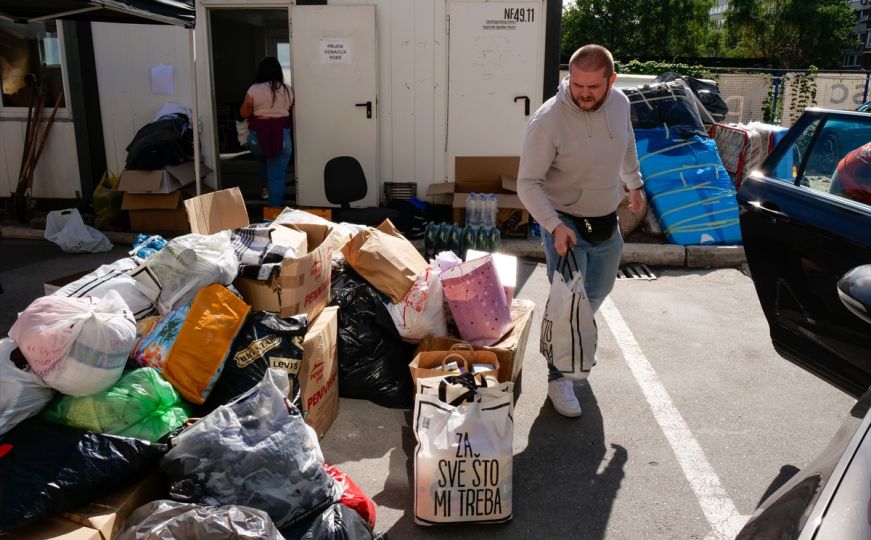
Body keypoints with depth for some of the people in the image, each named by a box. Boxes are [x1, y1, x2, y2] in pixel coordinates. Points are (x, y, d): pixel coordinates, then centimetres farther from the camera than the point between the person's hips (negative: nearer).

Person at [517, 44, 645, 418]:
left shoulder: (620, 103, -9)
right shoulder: (548, 120, -27)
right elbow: (528, 183, -25)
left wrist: (633, 183, 22)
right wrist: (555, 225, -36)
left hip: (607, 222, 6)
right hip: (565, 223, -6)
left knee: (598, 292, 23)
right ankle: (558, 376, 13)